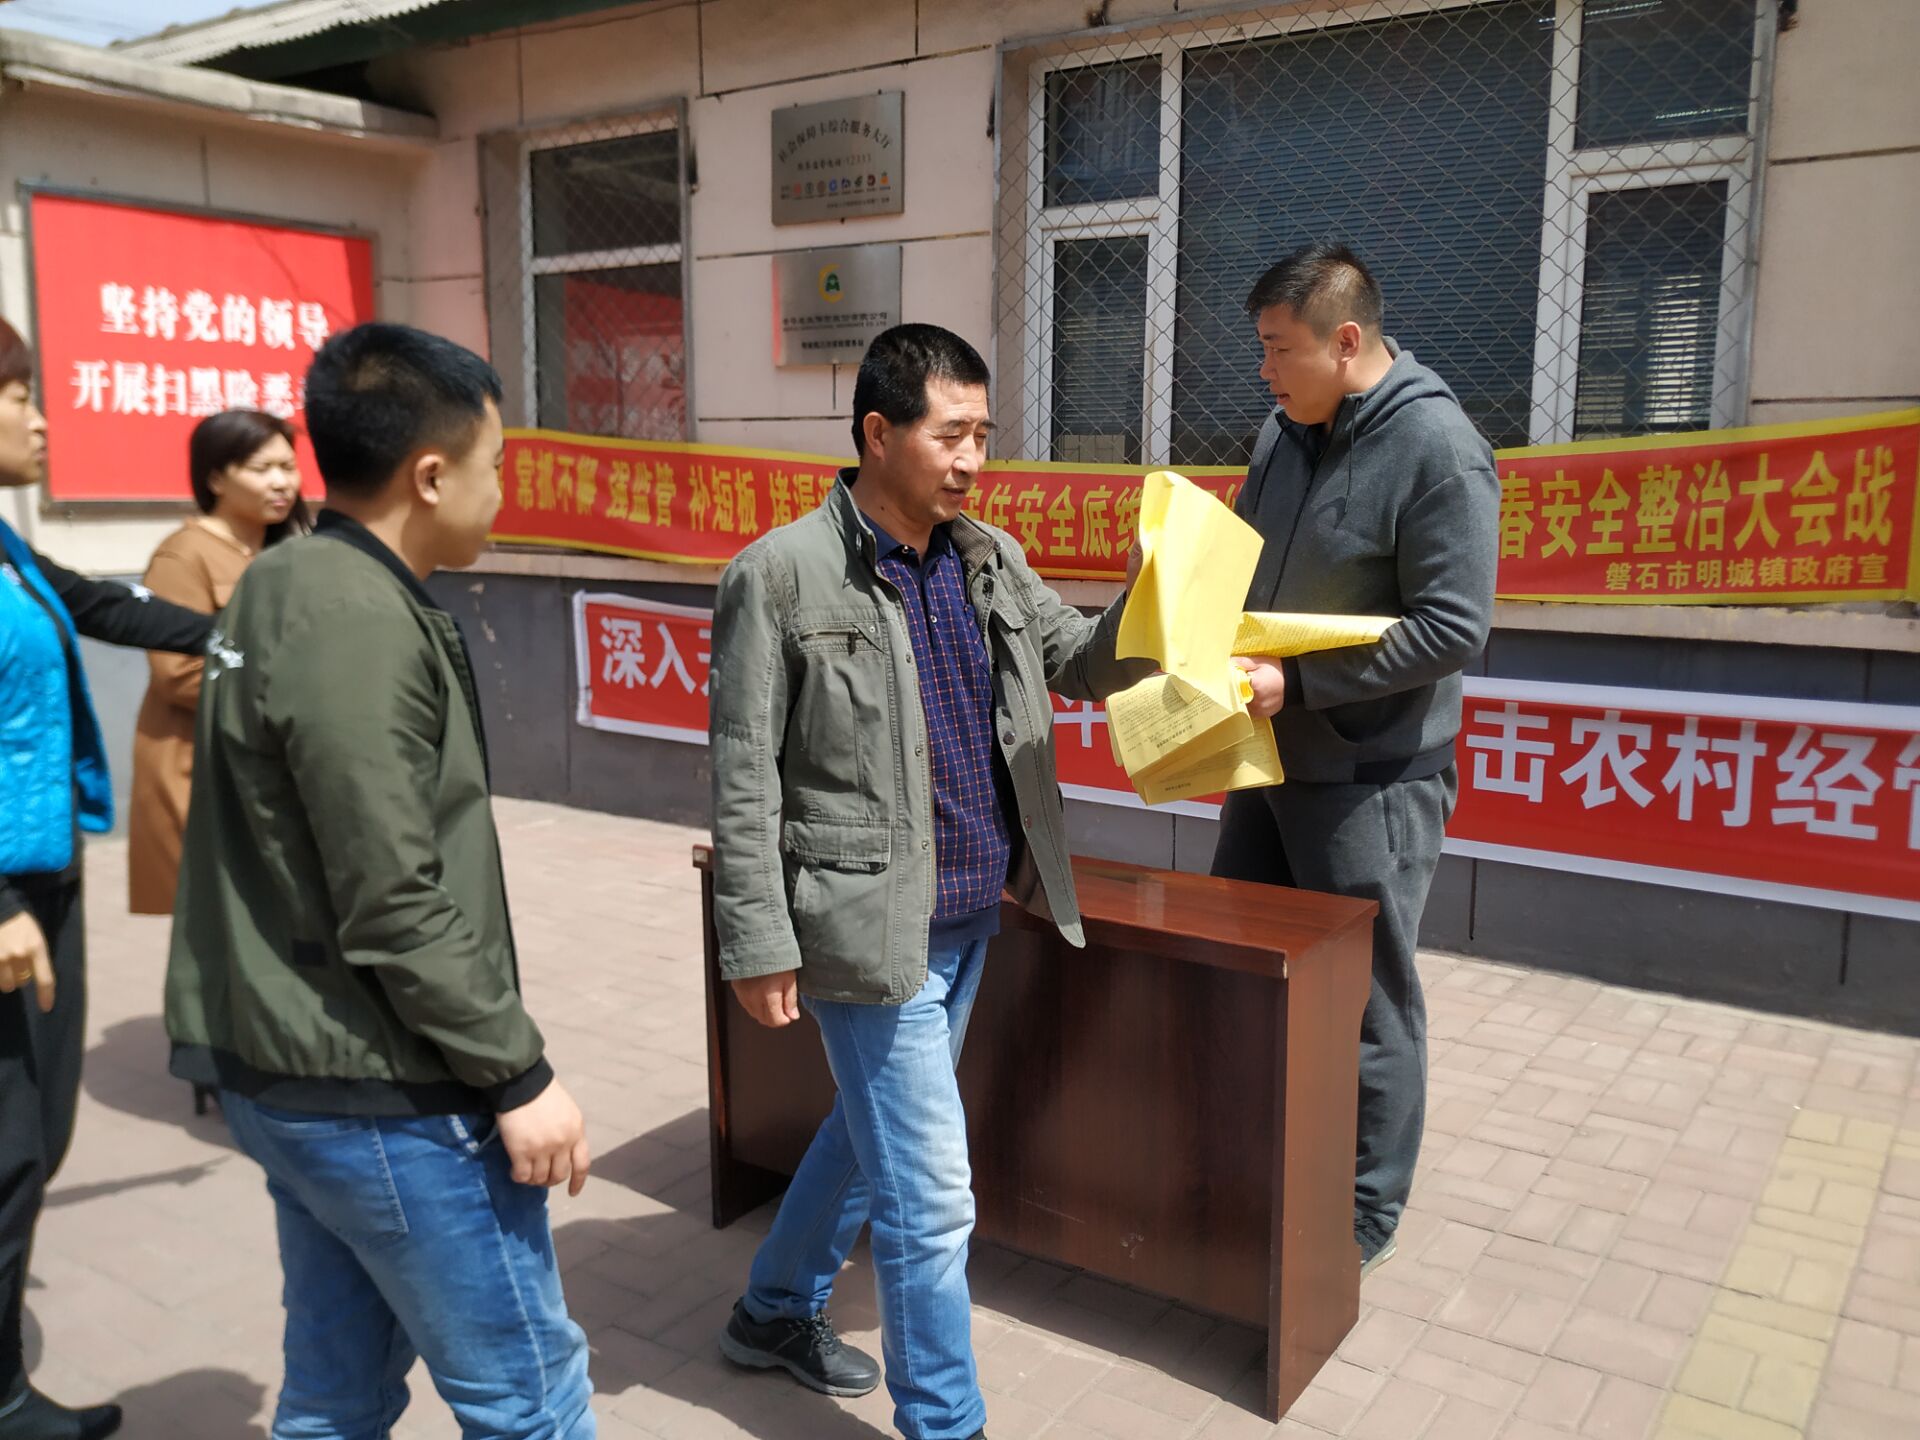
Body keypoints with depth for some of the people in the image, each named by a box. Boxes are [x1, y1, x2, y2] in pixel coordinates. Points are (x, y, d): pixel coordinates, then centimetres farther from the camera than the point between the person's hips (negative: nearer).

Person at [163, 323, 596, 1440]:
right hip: (380, 1095, -10)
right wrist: (519, 1074, -16)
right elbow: (396, 908, -24)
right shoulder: (360, 623, -22)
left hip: (291, 1073, 10)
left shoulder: (286, 585, 8)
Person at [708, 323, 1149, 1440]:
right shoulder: (780, 576, -13)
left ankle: (776, 1313, 47)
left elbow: (1081, 660, 11)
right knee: (933, 1197, 1)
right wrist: (759, 945, -12)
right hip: (870, 923, -7)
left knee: (876, 1129, 24)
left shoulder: (992, 558, 5)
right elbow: (745, 782, -12)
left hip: (972, 917, 8)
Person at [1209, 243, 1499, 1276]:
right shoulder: (1285, 431, 9)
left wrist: (1297, 683, -23)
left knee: (1368, 1001, 3)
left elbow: (1453, 628, -20)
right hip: (1271, 758, 9)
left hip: (1372, 774, -8)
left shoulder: (1438, 449, -16)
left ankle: (1363, 1219, 21)